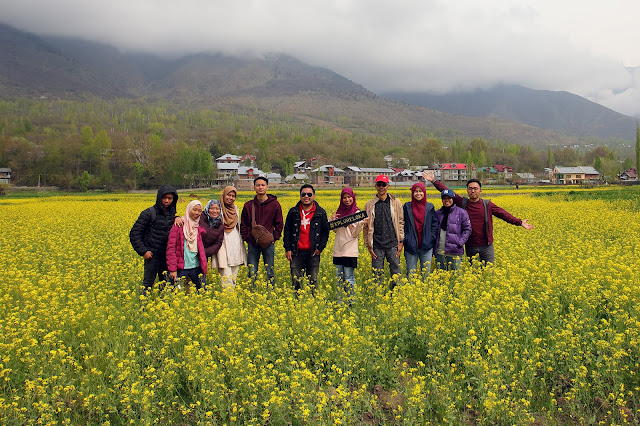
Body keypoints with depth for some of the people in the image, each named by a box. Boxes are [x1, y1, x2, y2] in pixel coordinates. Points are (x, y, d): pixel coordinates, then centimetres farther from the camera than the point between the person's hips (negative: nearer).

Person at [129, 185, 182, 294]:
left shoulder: (171, 213, 9)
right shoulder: (149, 213, -7)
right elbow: (134, 234, -6)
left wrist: (178, 218, -3)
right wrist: (143, 251, -13)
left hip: (167, 256, 5)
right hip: (152, 255, -5)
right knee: (148, 283, -3)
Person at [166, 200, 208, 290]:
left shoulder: (199, 227, 10)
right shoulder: (179, 225, -4)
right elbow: (170, 247, -8)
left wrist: (203, 267, 7)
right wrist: (172, 269, -14)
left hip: (195, 267, 4)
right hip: (180, 267, -4)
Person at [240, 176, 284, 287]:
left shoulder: (275, 204, 3)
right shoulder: (248, 205, 6)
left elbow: (279, 224, 7)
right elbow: (243, 225, 12)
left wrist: (274, 238, -3)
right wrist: (247, 238, 0)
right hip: (252, 243, 1)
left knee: (269, 273, 5)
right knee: (252, 273, 4)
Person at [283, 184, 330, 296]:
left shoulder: (321, 213, 4)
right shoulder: (293, 212, 7)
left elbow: (325, 232, 7)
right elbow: (287, 231, 9)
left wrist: (320, 248, -3)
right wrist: (287, 249, 1)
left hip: (313, 253, -1)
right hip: (297, 252, 1)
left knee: (313, 282, 5)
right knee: (296, 282, 3)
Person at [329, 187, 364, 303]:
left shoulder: (357, 213, -5)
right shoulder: (339, 211, 11)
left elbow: (355, 234, -10)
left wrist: (361, 224, -28)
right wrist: (331, 220, -2)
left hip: (350, 251, -6)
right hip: (338, 250, 6)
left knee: (349, 279, -3)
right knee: (339, 278, 13)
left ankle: (351, 302, 6)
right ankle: (339, 302, 21)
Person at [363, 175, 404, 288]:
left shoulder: (396, 203, 6)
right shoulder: (369, 205, 7)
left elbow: (401, 223, 5)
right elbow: (366, 226, 9)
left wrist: (401, 242, -2)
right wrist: (368, 245, 3)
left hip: (392, 244, 0)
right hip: (377, 246, 1)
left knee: (396, 273, 2)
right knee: (377, 274, 4)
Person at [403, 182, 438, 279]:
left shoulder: (430, 207, 4)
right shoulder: (407, 207, 2)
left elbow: (435, 224, 6)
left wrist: (431, 238, -4)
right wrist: (405, 238, -7)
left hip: (426, 246, 1)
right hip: (411, 246, -1)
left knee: (426, 273, 7)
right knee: (411, 274, 4)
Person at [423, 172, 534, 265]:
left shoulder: (487, 204, 1)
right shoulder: (462, 203, 1)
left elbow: (503, 214, -1)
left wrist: (519, 222, -9)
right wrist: (434, 181, -5)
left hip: (486, 246, 0)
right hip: (470, 247, 0)